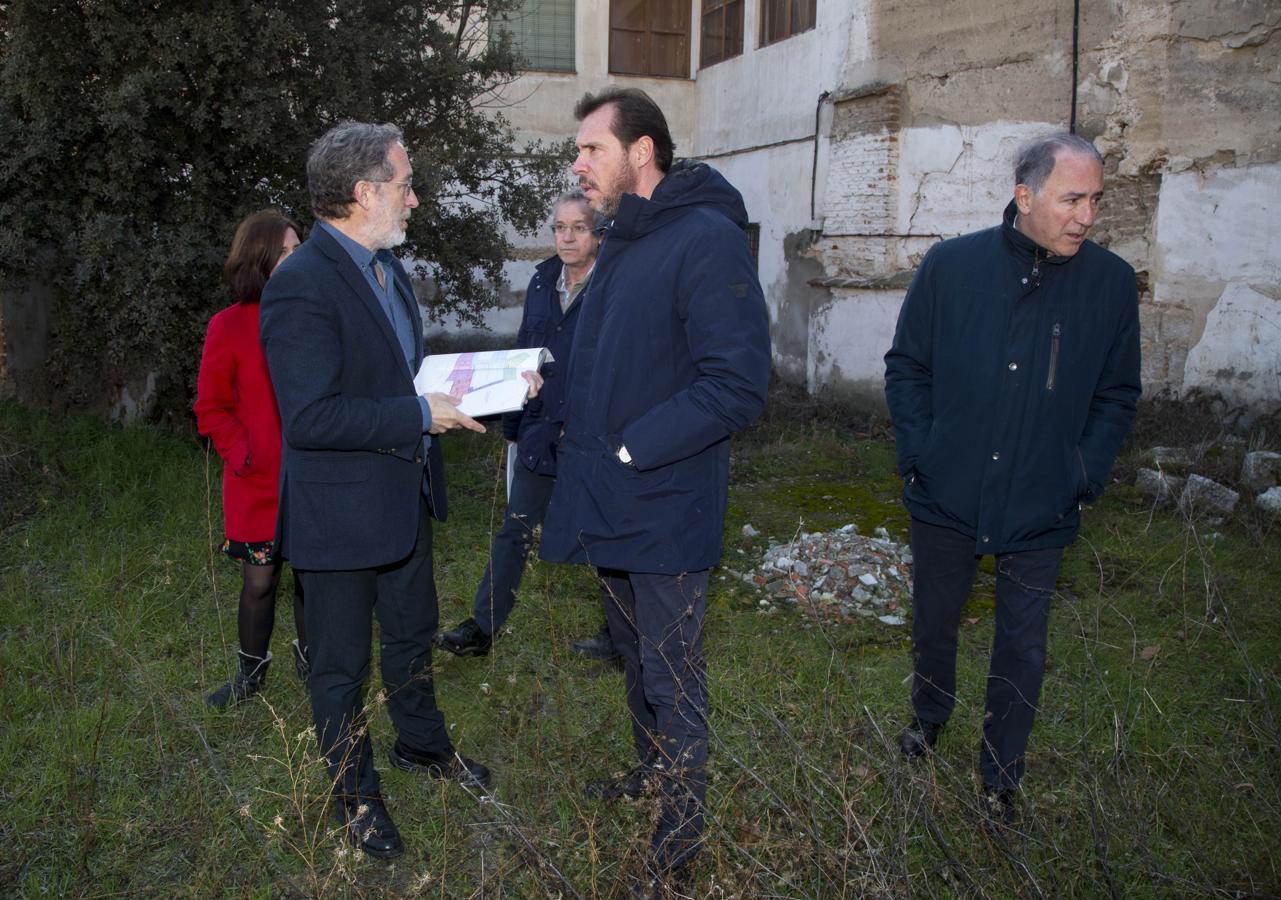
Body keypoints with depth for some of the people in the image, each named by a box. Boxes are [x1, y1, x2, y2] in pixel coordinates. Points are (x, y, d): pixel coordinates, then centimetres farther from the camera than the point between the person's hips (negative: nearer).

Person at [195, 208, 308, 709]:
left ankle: (309, 659, 32)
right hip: (258, 482, -2)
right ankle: (251, 670, 26)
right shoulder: (230, 326, -5)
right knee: (259, 579, 6)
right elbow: (211, 408, 0)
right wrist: (244, 454, -12)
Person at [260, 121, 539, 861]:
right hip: (340, 513, -9)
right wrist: (421, 414, -26)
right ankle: (355, 793, 32)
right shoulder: (301, 285, -24)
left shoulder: (388, 267, 7)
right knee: (342, 661, 12)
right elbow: (309, 417, -29)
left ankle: (423, 744, 48)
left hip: (404, 493, 9)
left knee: (413, 632, 26)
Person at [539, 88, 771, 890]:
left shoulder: (707, 239, -18)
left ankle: (683, 827, 23)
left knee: (673, 673, 5)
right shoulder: (623, 239, 11)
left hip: (665, 506, -8)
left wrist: (629, 451, -22)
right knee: (636, 652, 23)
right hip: (612, 502, 9)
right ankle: (653, 770, 44)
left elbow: (737, 382, -24)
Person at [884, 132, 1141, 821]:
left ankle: (1000, 781, 30)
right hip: (946, 499, 0)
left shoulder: (1112, 283, -3)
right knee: (933, 624, 18)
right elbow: (905, 366, 3)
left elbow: (1117, 395, 7)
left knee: (1022, 650, 10)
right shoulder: (951, 265, -6)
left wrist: (1084, 475, -5)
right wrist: (918, 454, -6)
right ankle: (928, 719, 47)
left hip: (1041, 511, 0)